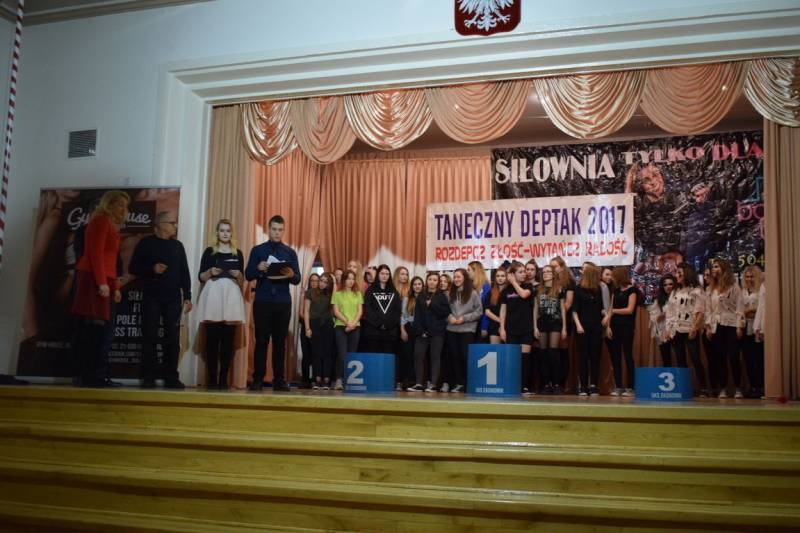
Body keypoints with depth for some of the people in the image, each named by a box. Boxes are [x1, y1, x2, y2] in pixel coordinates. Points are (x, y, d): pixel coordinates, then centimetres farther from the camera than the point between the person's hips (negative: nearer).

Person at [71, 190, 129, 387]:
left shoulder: (111, 225, 24)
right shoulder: (101, 220, -3)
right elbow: (95, 253, -13)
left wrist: (115, 287, 20)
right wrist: (102, 282, -20)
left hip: (102, 280, 9)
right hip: (93, 278, -9)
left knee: (92, 328, 5)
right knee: (94, 325, -13)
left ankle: (87, 375, 4)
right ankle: (87, 376, -14)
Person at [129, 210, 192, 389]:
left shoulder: (177, 245, 13)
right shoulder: (146, 243, 3)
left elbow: (184, 273, 12)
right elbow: (133, 268, 2)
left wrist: (187, 296, 6)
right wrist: (152, 269, -14)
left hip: (173, 298, 3)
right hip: (151, 297, -3)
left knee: (173, 338, 1)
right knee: (149, 337, -1)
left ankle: (171, 377, 6)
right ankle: (148, 378, 4)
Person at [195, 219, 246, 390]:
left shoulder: (237, 253, 14)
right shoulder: (209, 252, 9)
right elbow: (201, 277, 7)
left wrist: (238, 275, -6)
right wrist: (210, 271, -12)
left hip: (231, 296, 2)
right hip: (213, 295, -1)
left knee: (228, 339, -3)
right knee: (212, 338, -6)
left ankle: (223, 378, -1)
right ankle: (211, 378, -3)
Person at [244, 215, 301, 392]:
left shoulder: (290, 253, 11)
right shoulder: (257, 250, 7)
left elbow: (298, 279, 6)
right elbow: (248, 275, 1)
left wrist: (291, 275, -16)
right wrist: (259, 268, -19)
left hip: (283, 303, 1)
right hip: (262, 302, -1)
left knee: (280, 341, 2)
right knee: (261, 340, -2)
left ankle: (279, 380, 5)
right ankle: (258, 379, 1)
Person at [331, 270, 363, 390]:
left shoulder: (358, 294, 14)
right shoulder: (337, 294, 6)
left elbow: (360, 311, 7)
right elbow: (336, 311, -1)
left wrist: (354, 323, -9)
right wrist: (347, 322, -12)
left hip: (355, 327, 3)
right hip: (340, 326, -3)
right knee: (342, 354, -13)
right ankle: (339, 380, -13)